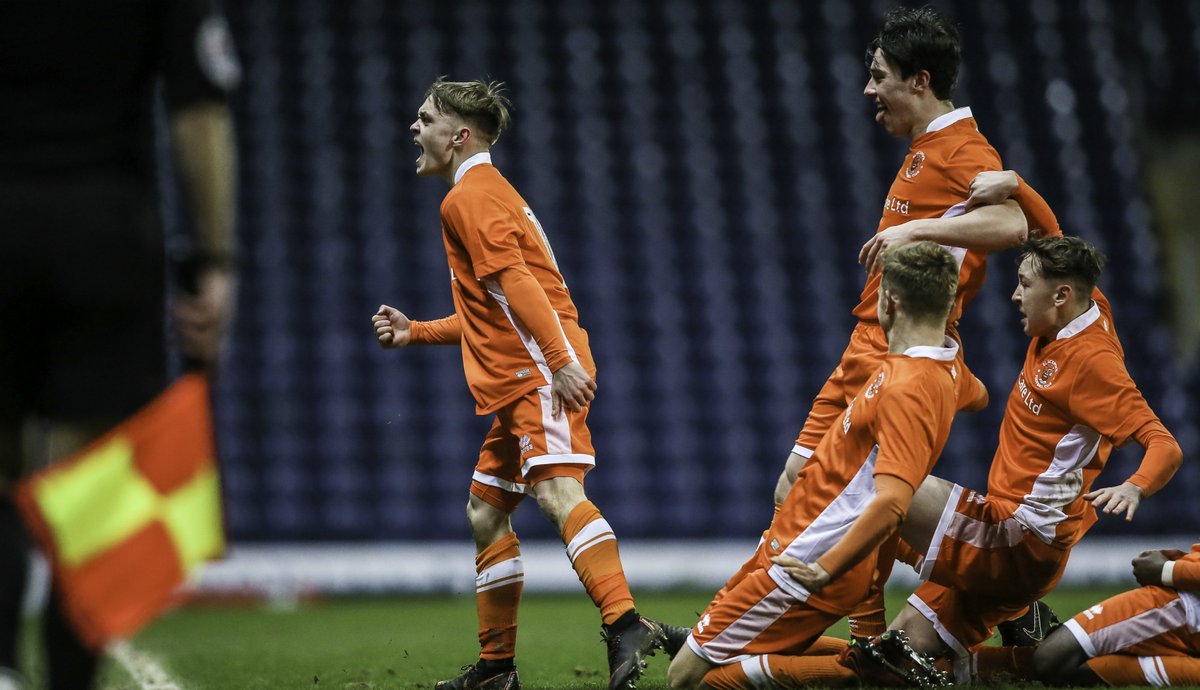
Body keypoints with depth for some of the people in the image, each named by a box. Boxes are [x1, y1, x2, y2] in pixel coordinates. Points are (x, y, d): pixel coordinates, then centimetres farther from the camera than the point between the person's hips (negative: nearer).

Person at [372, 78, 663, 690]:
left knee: (557, 490, -26)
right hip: (518, 385, 11)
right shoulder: (489, 193, 26)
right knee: (486, 510, 15)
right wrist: (415, 333, 31)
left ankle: (625, 625, -41)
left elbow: (516, 283, -19)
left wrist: (560, 360, -28)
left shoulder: (468, 198, -5)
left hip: (539, 374, -11)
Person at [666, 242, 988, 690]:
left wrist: (825, 571, -34)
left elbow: (891, 503, -36)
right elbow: (977, 397, 32)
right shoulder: (946, 366, 5)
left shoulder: (906, 391, -25)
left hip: (805, 562, -10)